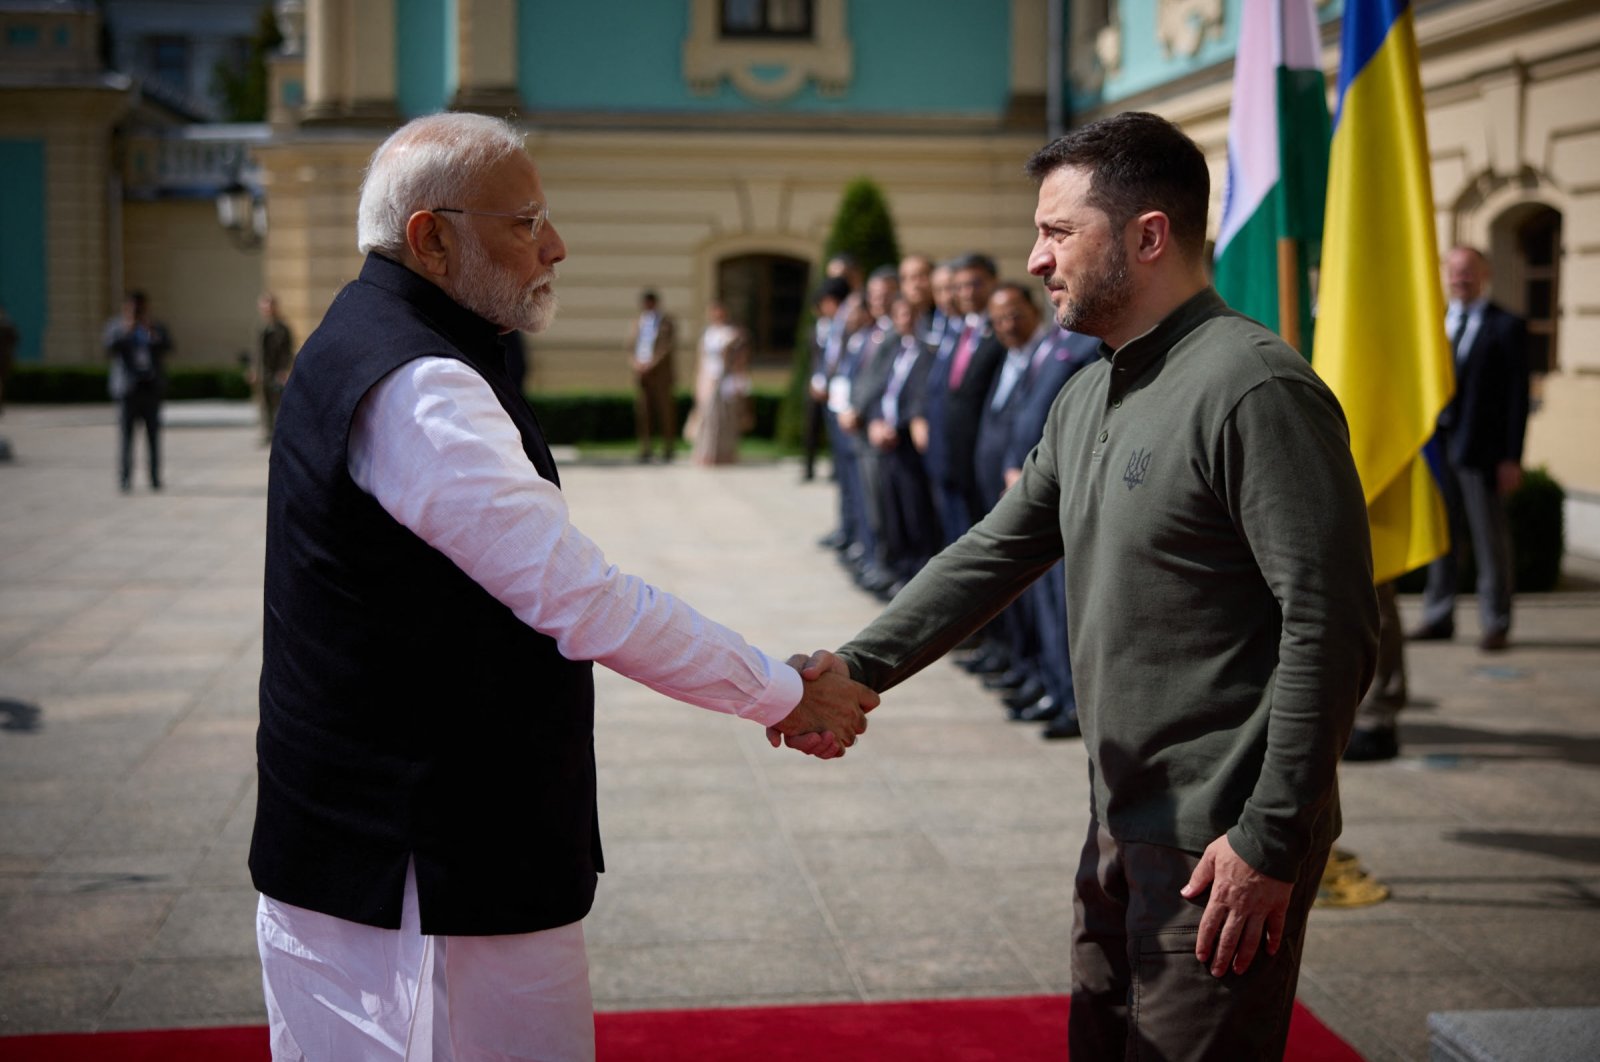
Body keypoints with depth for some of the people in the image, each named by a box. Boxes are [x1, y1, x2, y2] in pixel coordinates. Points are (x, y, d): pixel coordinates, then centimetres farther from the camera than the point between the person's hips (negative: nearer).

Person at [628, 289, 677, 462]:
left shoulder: (668, 322, 3)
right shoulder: (638, 323, 18)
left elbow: (671, 346, -6)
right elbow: (631, 346, 17)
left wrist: (651, 363, -13)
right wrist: (635, 362, -3)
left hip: (661, 373, -4)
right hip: (641, 374, 4)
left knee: (665, 410, -5)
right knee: (642, 410, -1)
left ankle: (668, 449, -2)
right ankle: (644, 450, 1)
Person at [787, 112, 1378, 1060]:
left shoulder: (1254, 388, -18)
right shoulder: (1089, 398, 12)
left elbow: (1330, 624, -22)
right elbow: (998, 551, 14)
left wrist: (1270, 842, -21)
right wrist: (863, 664, 1)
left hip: (1223, 847, -9)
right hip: (1123, 824, 9)